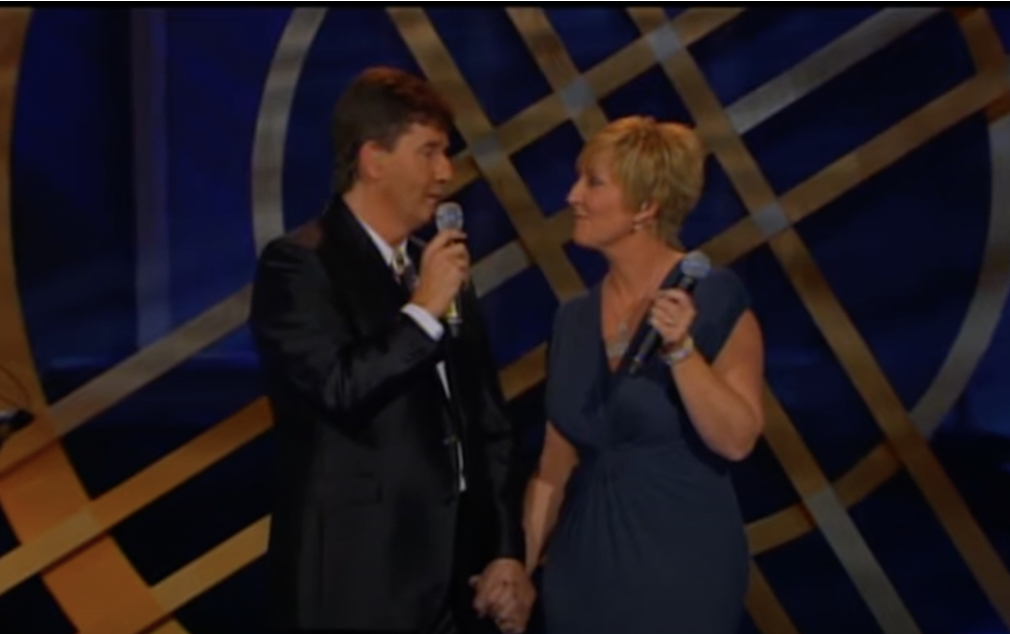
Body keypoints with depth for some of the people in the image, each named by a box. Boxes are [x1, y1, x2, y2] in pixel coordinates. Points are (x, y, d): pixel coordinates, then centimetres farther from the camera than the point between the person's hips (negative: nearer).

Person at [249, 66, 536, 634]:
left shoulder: (444, 270, 14)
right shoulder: (298, 264, -8)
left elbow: (489, 424, 14)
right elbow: (340, 389, -24)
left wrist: (507, 551, 7)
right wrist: (423, 312, -13)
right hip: (356, 587, -7)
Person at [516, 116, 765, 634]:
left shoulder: (714, 298, -9)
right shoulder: (573, 319, 6)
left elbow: (736, 439, -15)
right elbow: (555, 462, 9)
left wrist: (681, 349, -26)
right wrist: (519, 566, 6)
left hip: (680, 564, -5)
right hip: (582, 565, 5)